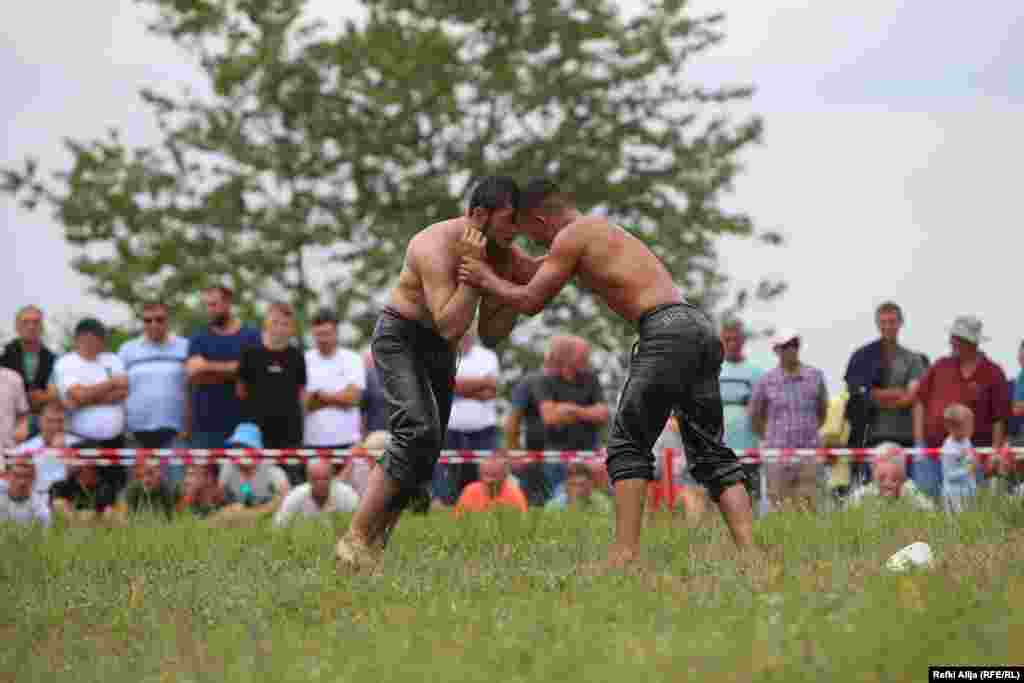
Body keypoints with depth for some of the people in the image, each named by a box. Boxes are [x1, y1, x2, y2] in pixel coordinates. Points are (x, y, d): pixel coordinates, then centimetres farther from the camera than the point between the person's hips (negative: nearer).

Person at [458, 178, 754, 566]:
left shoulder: (572, 236, 5)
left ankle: (626, 551, -9)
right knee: (710, 452, 8)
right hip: (702, 328, 8)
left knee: (628, 446, -1)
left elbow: (530, 301, 5)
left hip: (668, 330, -8)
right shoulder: (610, 233, 33)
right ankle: (748, 550, -4)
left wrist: (487, 280, 20)